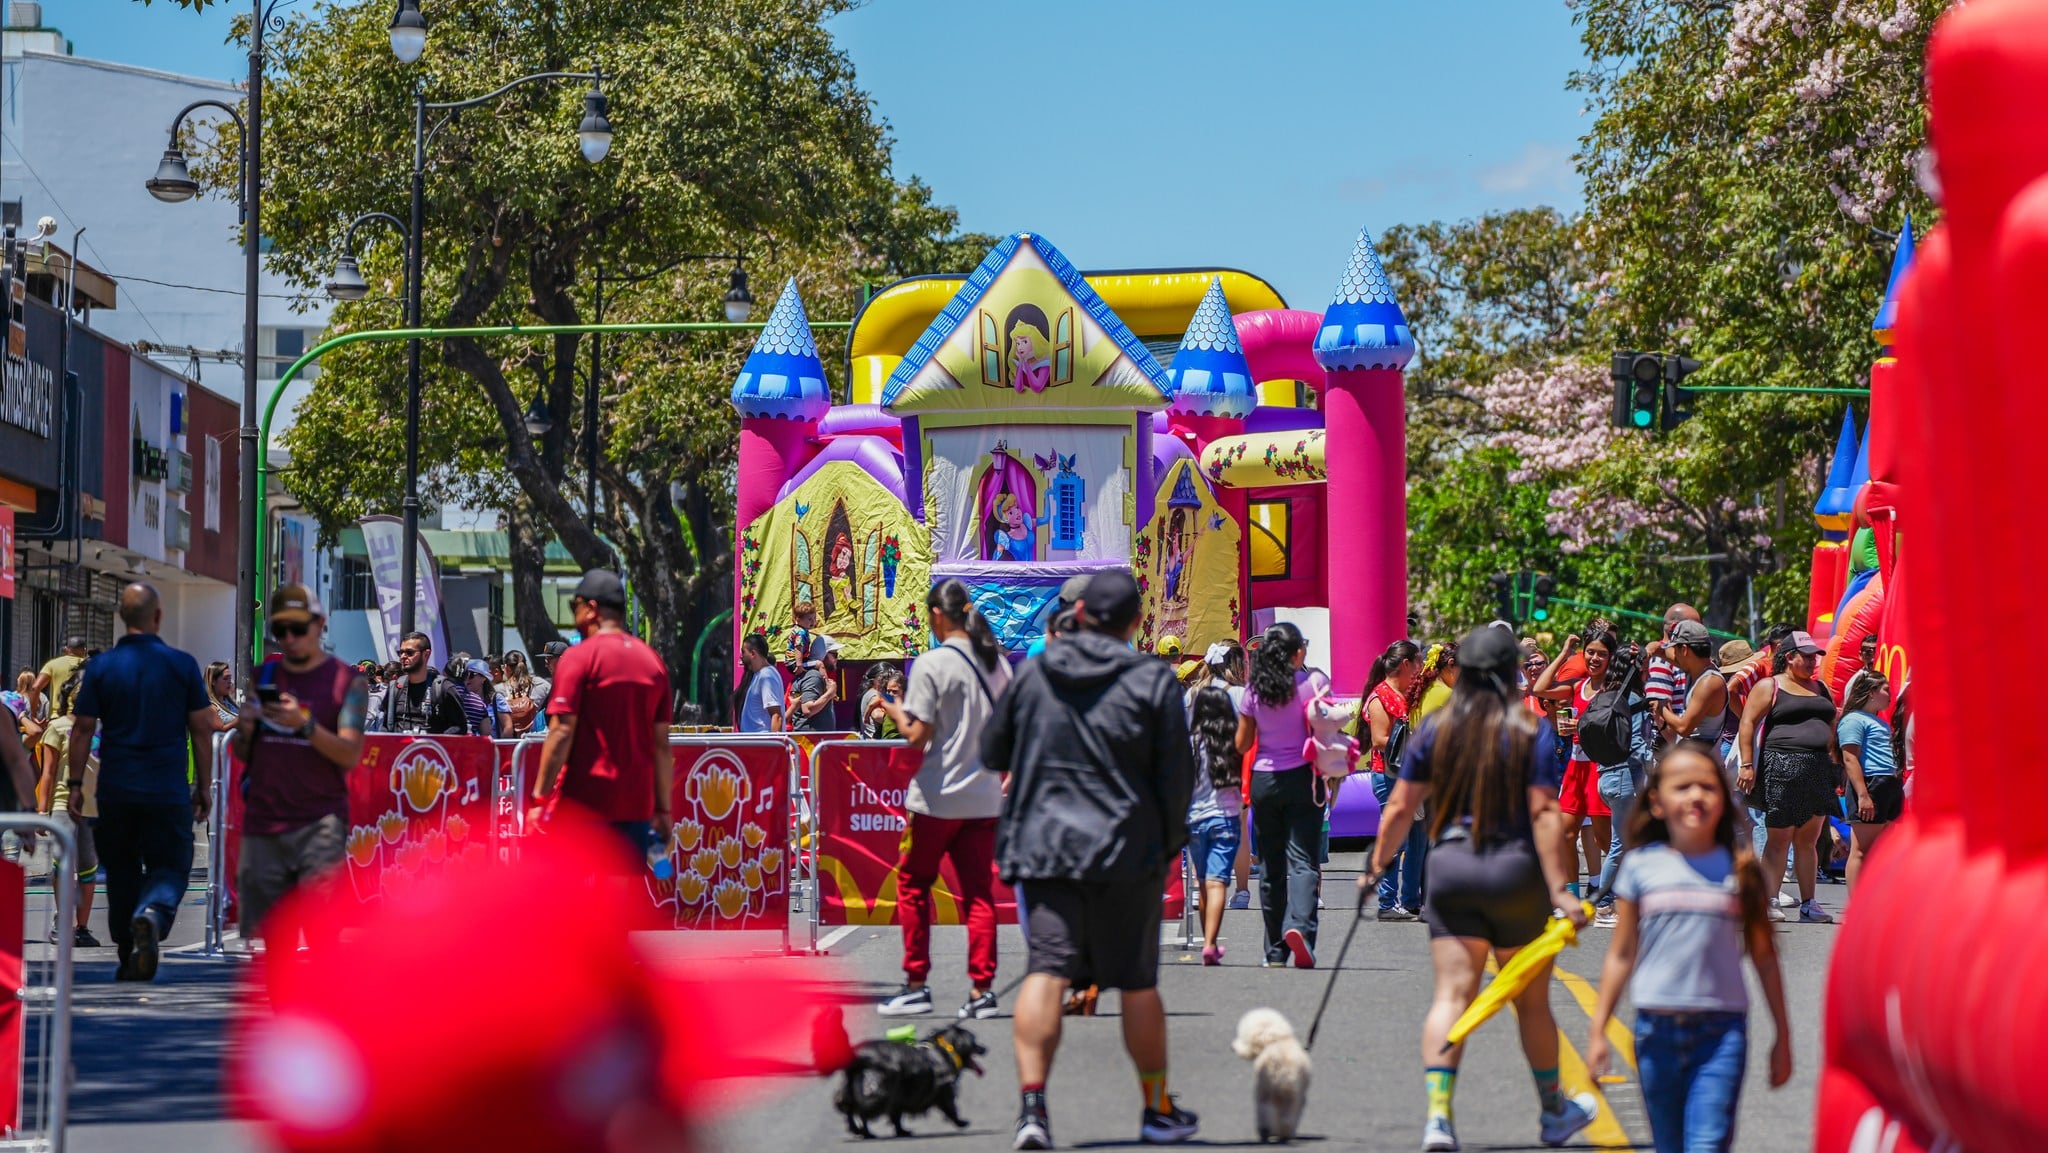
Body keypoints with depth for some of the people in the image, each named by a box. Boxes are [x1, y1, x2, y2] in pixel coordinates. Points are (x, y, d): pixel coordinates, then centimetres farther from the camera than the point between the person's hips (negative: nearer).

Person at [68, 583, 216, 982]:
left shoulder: (101, 668, 0)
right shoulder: (182, 664, -2)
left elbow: (82, 729, 0)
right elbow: (202, 728, 0)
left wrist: (75, 784, 6)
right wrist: (204, 785, 8)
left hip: (116, 790, 2)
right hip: (168, 789, -2)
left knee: (122, 873, 14)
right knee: (171, 867, 5)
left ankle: (128, 958, 17)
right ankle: (152, 915, -26)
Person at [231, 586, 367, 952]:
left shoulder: (348, 681, 1)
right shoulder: (263, 677, 14)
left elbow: (350, 755, -10)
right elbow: (243, 754, 18)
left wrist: (305, 725, -23)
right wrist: (245, 732, -5)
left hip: (319, 822, -4)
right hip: (263, 822, 4)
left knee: (320, 931, -14)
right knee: (273, 935, 5)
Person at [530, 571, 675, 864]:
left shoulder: (578, 658, -6)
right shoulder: (653, 661, 10)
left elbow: (562, 733, -11)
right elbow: (661, 744, 11)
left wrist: (540, 798, -9)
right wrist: (664, 809, 14)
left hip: (584, 801, -5)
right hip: (637, 805, 5)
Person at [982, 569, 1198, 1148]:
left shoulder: (1033, 672, 5)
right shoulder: (1153, 679, -3)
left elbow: (992, 753, 14)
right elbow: (1177, 774, -3)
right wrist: (1169, 844, 11)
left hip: (1043, 843, 2)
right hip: (1126, 850, -1)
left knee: (1045, 973, -5)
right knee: (1137, 983, 9)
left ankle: (1031, 1103, -21)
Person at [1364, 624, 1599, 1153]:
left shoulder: (1435, 729, 1)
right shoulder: (1531, 731, -6)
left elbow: (1400, 808, 2)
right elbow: (1544, 815, -12)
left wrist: (1376, 866, 14)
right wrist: (1560, 889, -14)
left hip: (1450, 867, 2)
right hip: (1516, 870, -2)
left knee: (1451, 994, -1)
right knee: (1531, 1001, 13)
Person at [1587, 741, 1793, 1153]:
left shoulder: (1740, 869, 2)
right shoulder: (1642, 866, 4)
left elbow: (1764, 956, 8)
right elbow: (1621, 955, 10)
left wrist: (1783, 1036, 9)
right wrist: (1597, 1031, 7)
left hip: (1721, 1030, -2)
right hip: (1657, 1028, 2)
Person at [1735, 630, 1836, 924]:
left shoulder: (1820, 689, 20)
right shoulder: (1769, 687, 1)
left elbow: (1833, 726, 25)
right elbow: (1747, 724, -5)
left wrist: (1834, 764, 16)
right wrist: (1747, 765, -13)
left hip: (1819, 769, 6)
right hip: (1782, 767, -6)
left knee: (1808, 840, 8)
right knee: (1778, 839, -6)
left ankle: (1808, 904, 10)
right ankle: (1770, 902, -7)